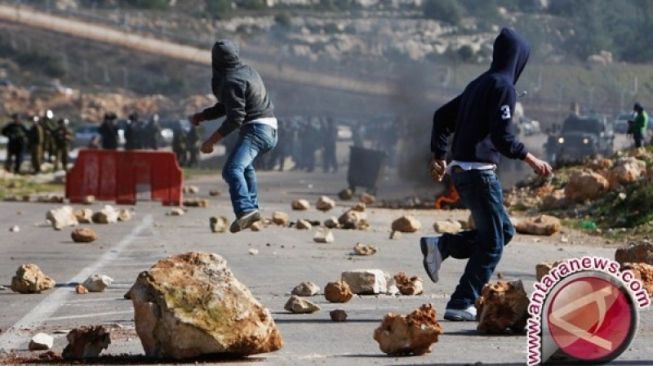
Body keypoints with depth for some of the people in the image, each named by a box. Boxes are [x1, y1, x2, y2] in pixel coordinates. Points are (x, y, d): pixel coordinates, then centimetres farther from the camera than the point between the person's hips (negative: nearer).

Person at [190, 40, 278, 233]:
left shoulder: (231, 81, -15)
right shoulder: (247, 71, 16)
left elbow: (235, 117, -22)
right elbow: (227, 107, 23)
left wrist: (212, 140, -21)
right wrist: (201, 116, 18)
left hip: (255, 129, -11)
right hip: (270, 128, 11)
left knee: (232, 169, -28)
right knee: (245, 166, 35)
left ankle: (245, 210, -48)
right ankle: (252, 207, 41)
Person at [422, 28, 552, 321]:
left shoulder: (478, 85, 16)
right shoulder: (503, 86, -12)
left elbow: (442, 116, 20)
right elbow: (502, 137, -20)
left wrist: (439, 156, 23)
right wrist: (531, 160, -11)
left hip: (460, 171, 9)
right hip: (480, 172, -9)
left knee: (504, 230, 16)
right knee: (492, 242, -2)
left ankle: (440, 245, 6)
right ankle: (462, 305, -4)